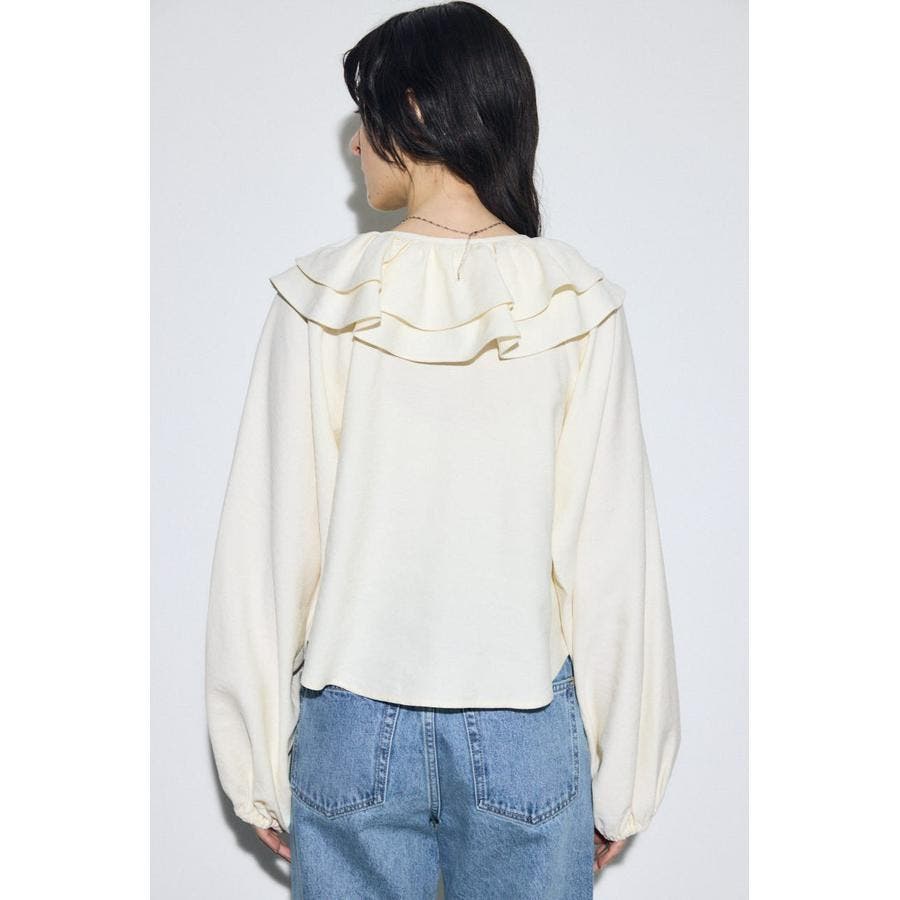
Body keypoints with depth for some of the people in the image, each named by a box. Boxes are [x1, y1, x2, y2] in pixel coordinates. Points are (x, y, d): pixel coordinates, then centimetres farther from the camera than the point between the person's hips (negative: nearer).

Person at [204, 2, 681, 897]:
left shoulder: (324, 299, -10)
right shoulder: (576, 307, -8)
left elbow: (266, 545, -7)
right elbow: (614, 554, -7)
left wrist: (261, 765, 5)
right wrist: (620, 780, 5)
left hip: (355, 725, 0)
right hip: (525, 734, 1)